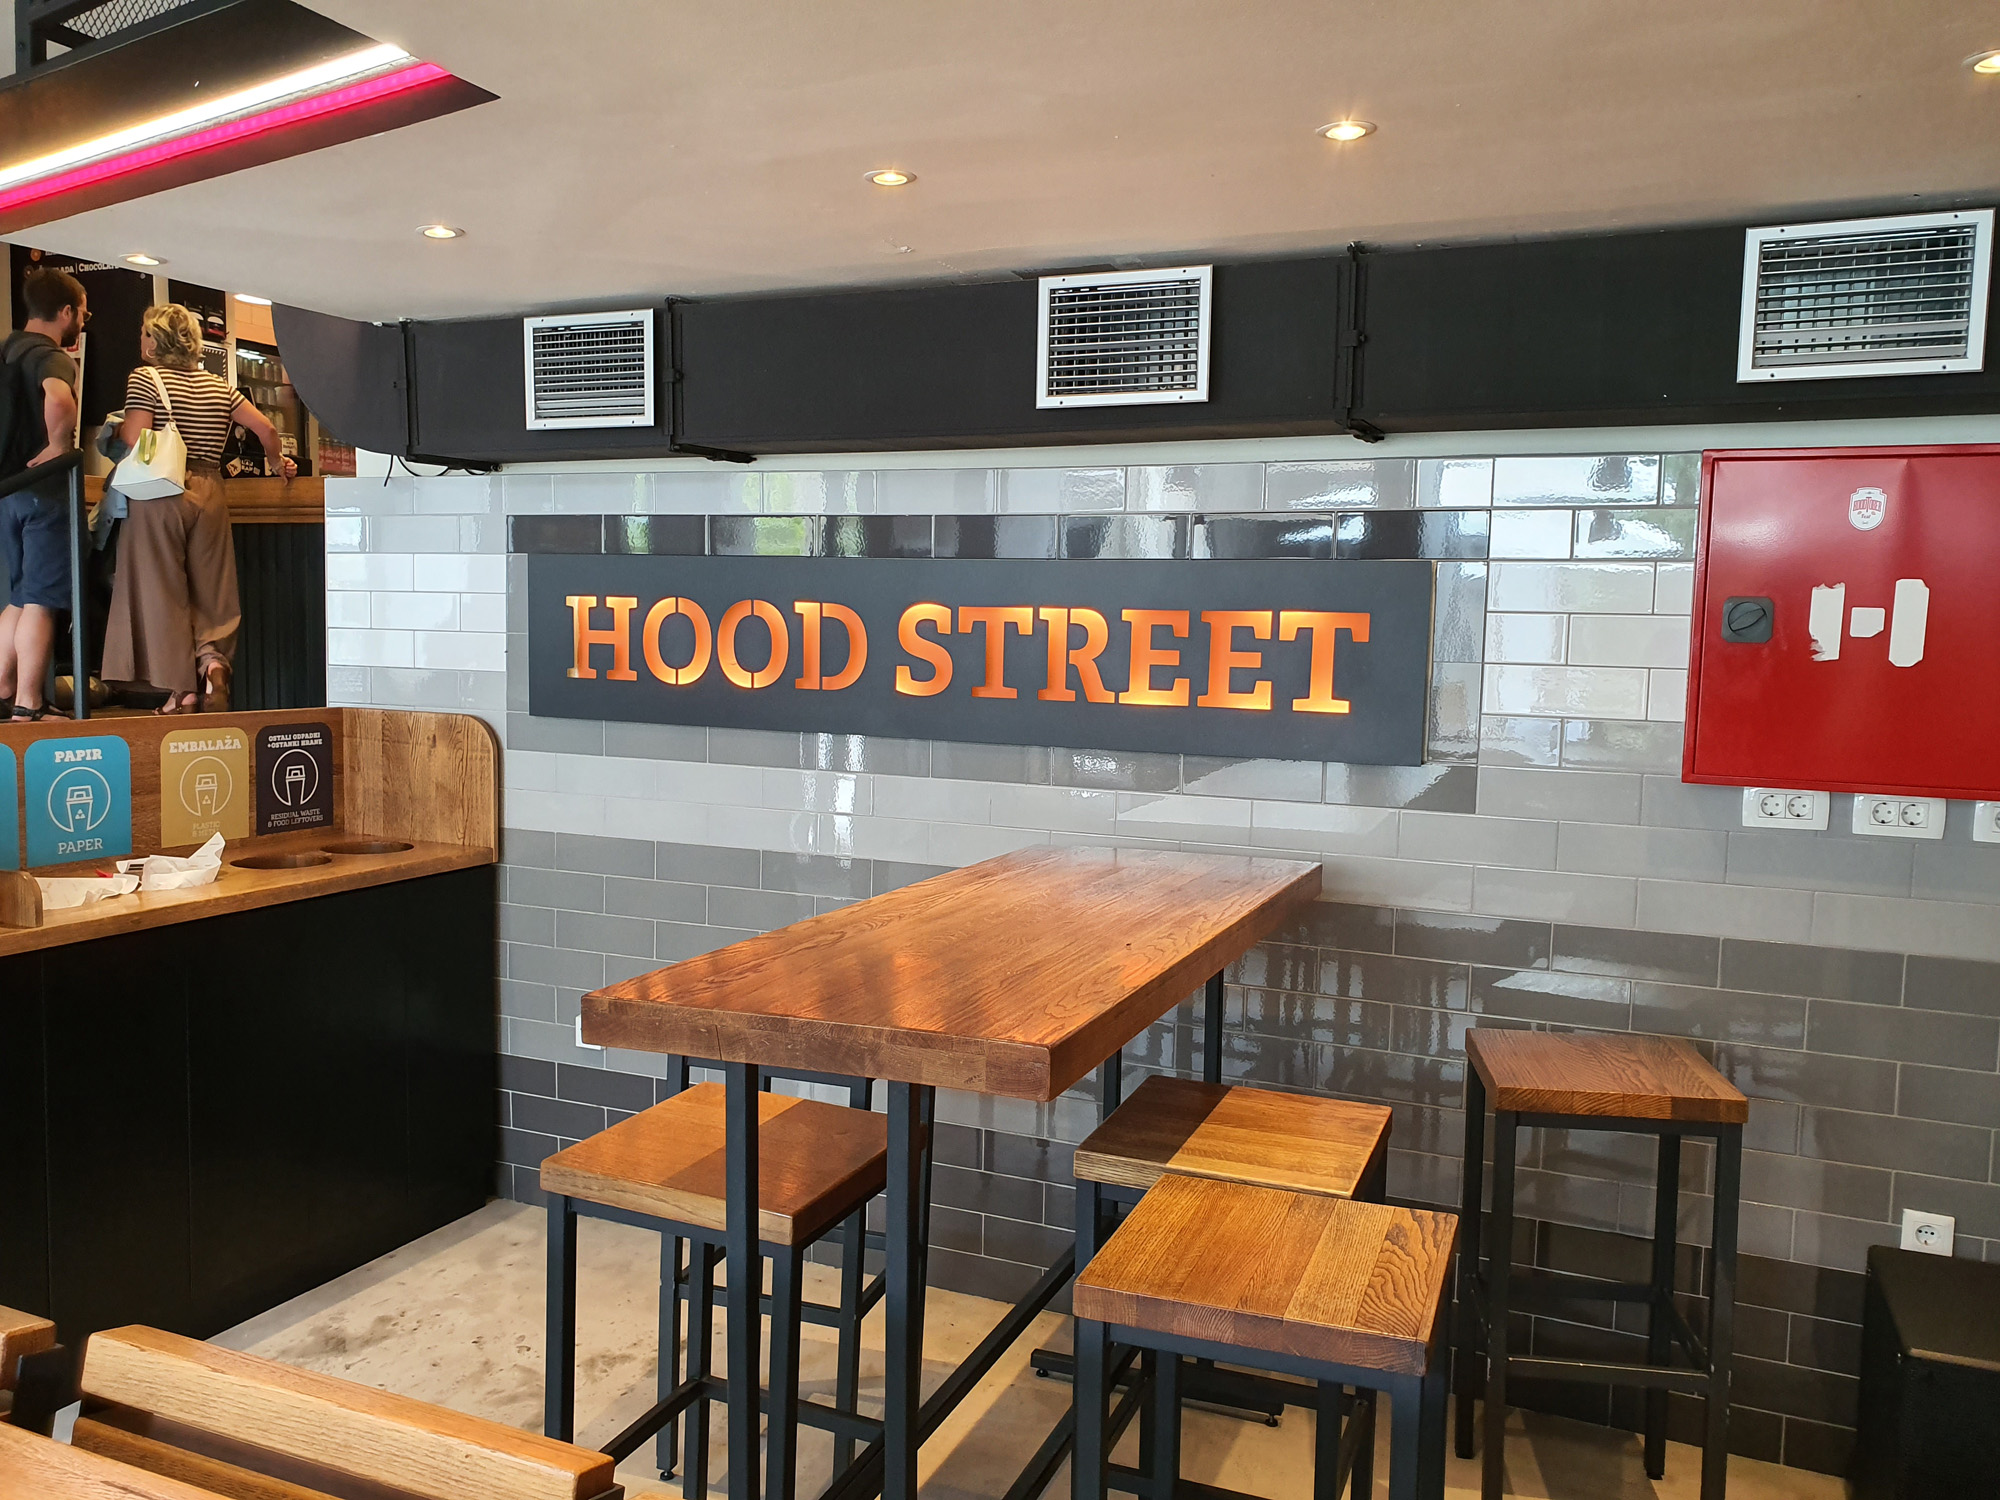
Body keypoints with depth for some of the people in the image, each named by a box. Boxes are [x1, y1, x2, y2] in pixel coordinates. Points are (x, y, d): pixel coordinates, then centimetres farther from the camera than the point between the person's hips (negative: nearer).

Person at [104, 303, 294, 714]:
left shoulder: (144, 378, -2)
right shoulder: (219, 386, 11)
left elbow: (135, 440, -12)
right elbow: (265, 428, 7)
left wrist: (115, 429, 8)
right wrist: (279, 463, 23)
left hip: (160, 493, -4)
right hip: (209, 493, 4)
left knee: (162, 590, 1)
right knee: (210, 590, 12)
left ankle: (182, 690, -1)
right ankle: (212, 656, -14)